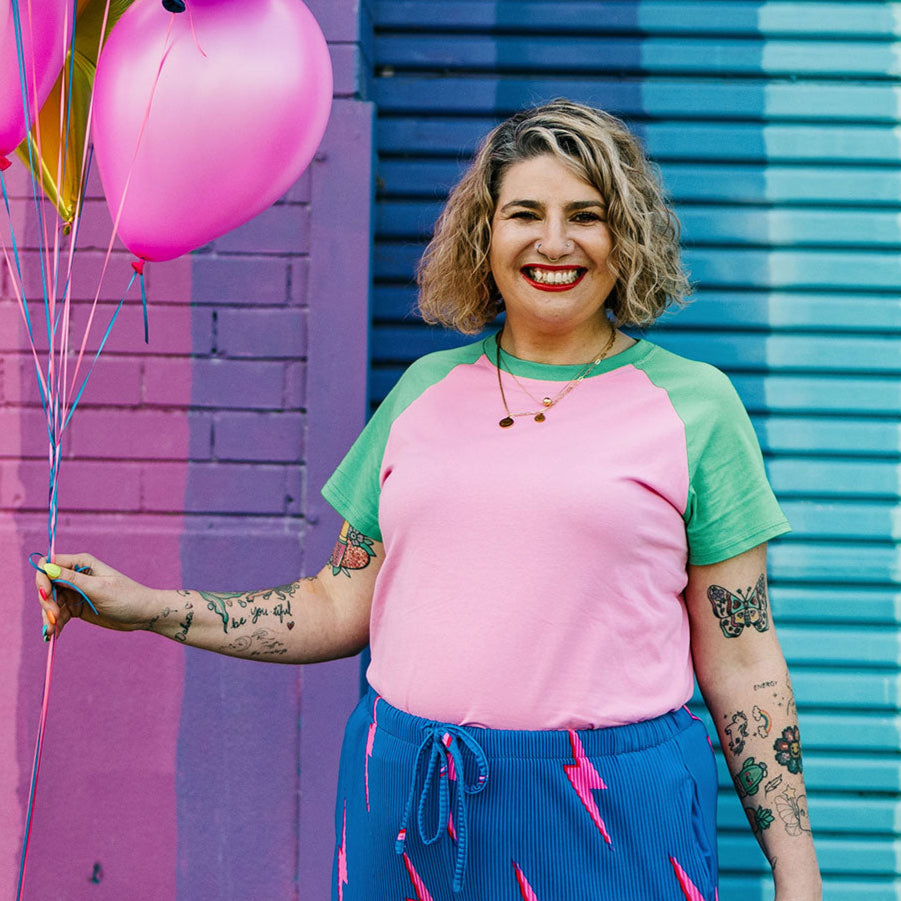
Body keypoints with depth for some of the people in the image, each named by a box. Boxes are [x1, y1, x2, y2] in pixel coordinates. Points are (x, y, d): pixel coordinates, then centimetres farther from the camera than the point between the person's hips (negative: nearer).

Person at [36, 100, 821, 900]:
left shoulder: (694, 404, 0)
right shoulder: (426, 389, 8)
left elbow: (741, 661, 0)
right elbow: (343, 608, 11)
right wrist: (145, 607, 6)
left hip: (608, 816, -2)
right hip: (407, 807, 3)